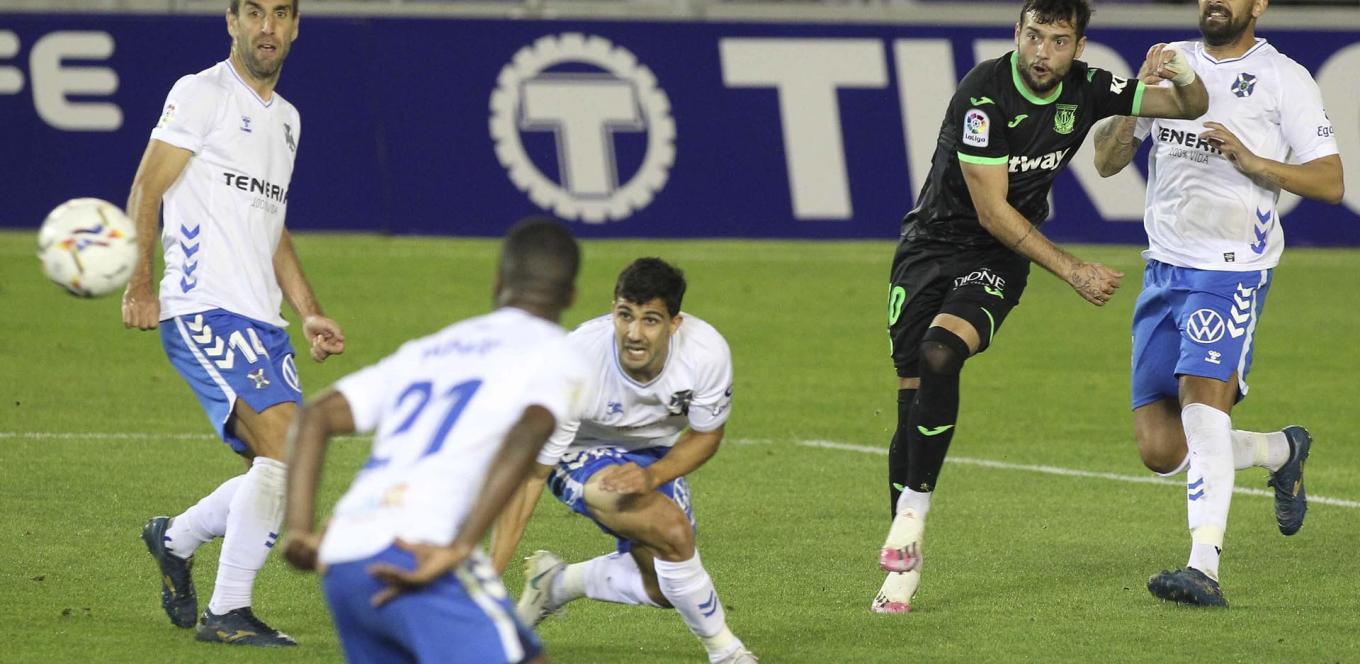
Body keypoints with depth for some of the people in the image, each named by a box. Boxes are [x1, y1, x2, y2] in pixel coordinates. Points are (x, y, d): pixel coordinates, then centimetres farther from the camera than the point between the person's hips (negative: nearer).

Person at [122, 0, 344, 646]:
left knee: (280, 470, 4)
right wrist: (139, 282, -17)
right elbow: (146, 188, -6)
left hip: (262, 320, 8)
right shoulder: (201, 94, -2)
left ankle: (175, 538, 30)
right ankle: (227, 612, -15)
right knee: (285, 442, -21)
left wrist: (309, 313, 20)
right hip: (205, 308, -8)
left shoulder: (285, 118, 21)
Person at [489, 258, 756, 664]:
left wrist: (651, 477, -30)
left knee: (662, 586, 3)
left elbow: (706, 436, -9)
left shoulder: (706, 352, -29)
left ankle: (557, 584, 28)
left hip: (654, 458, 5)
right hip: (580, 455, -5)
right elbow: (531, 474, -31)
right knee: (672, 529, -28)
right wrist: (488, 578, -35)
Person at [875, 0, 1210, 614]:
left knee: (940, 352, -28)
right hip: (931, 244, -1)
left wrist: (1184, 79, -23)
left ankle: (912, 514, -23)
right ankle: (904, 565, 4)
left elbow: (1191, 108, 2)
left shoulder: (1085, 90, -5)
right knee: (913, 398, -6)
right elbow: (992, 211, -18)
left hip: (996, 262, 1)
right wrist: (1072, 270, -17)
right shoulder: (984, 93, -19)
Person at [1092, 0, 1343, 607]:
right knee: (1160, 450, 3)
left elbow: (1330, 182, -4)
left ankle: (1204, 568, -31)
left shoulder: (1283, 79, -1)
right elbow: (1106, 161, 12)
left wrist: (1251, 160, -17)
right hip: (1164, 268, 6)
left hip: (1233, 271, -6)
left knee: (1201, 397, -27)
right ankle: (1282, 451, 30)